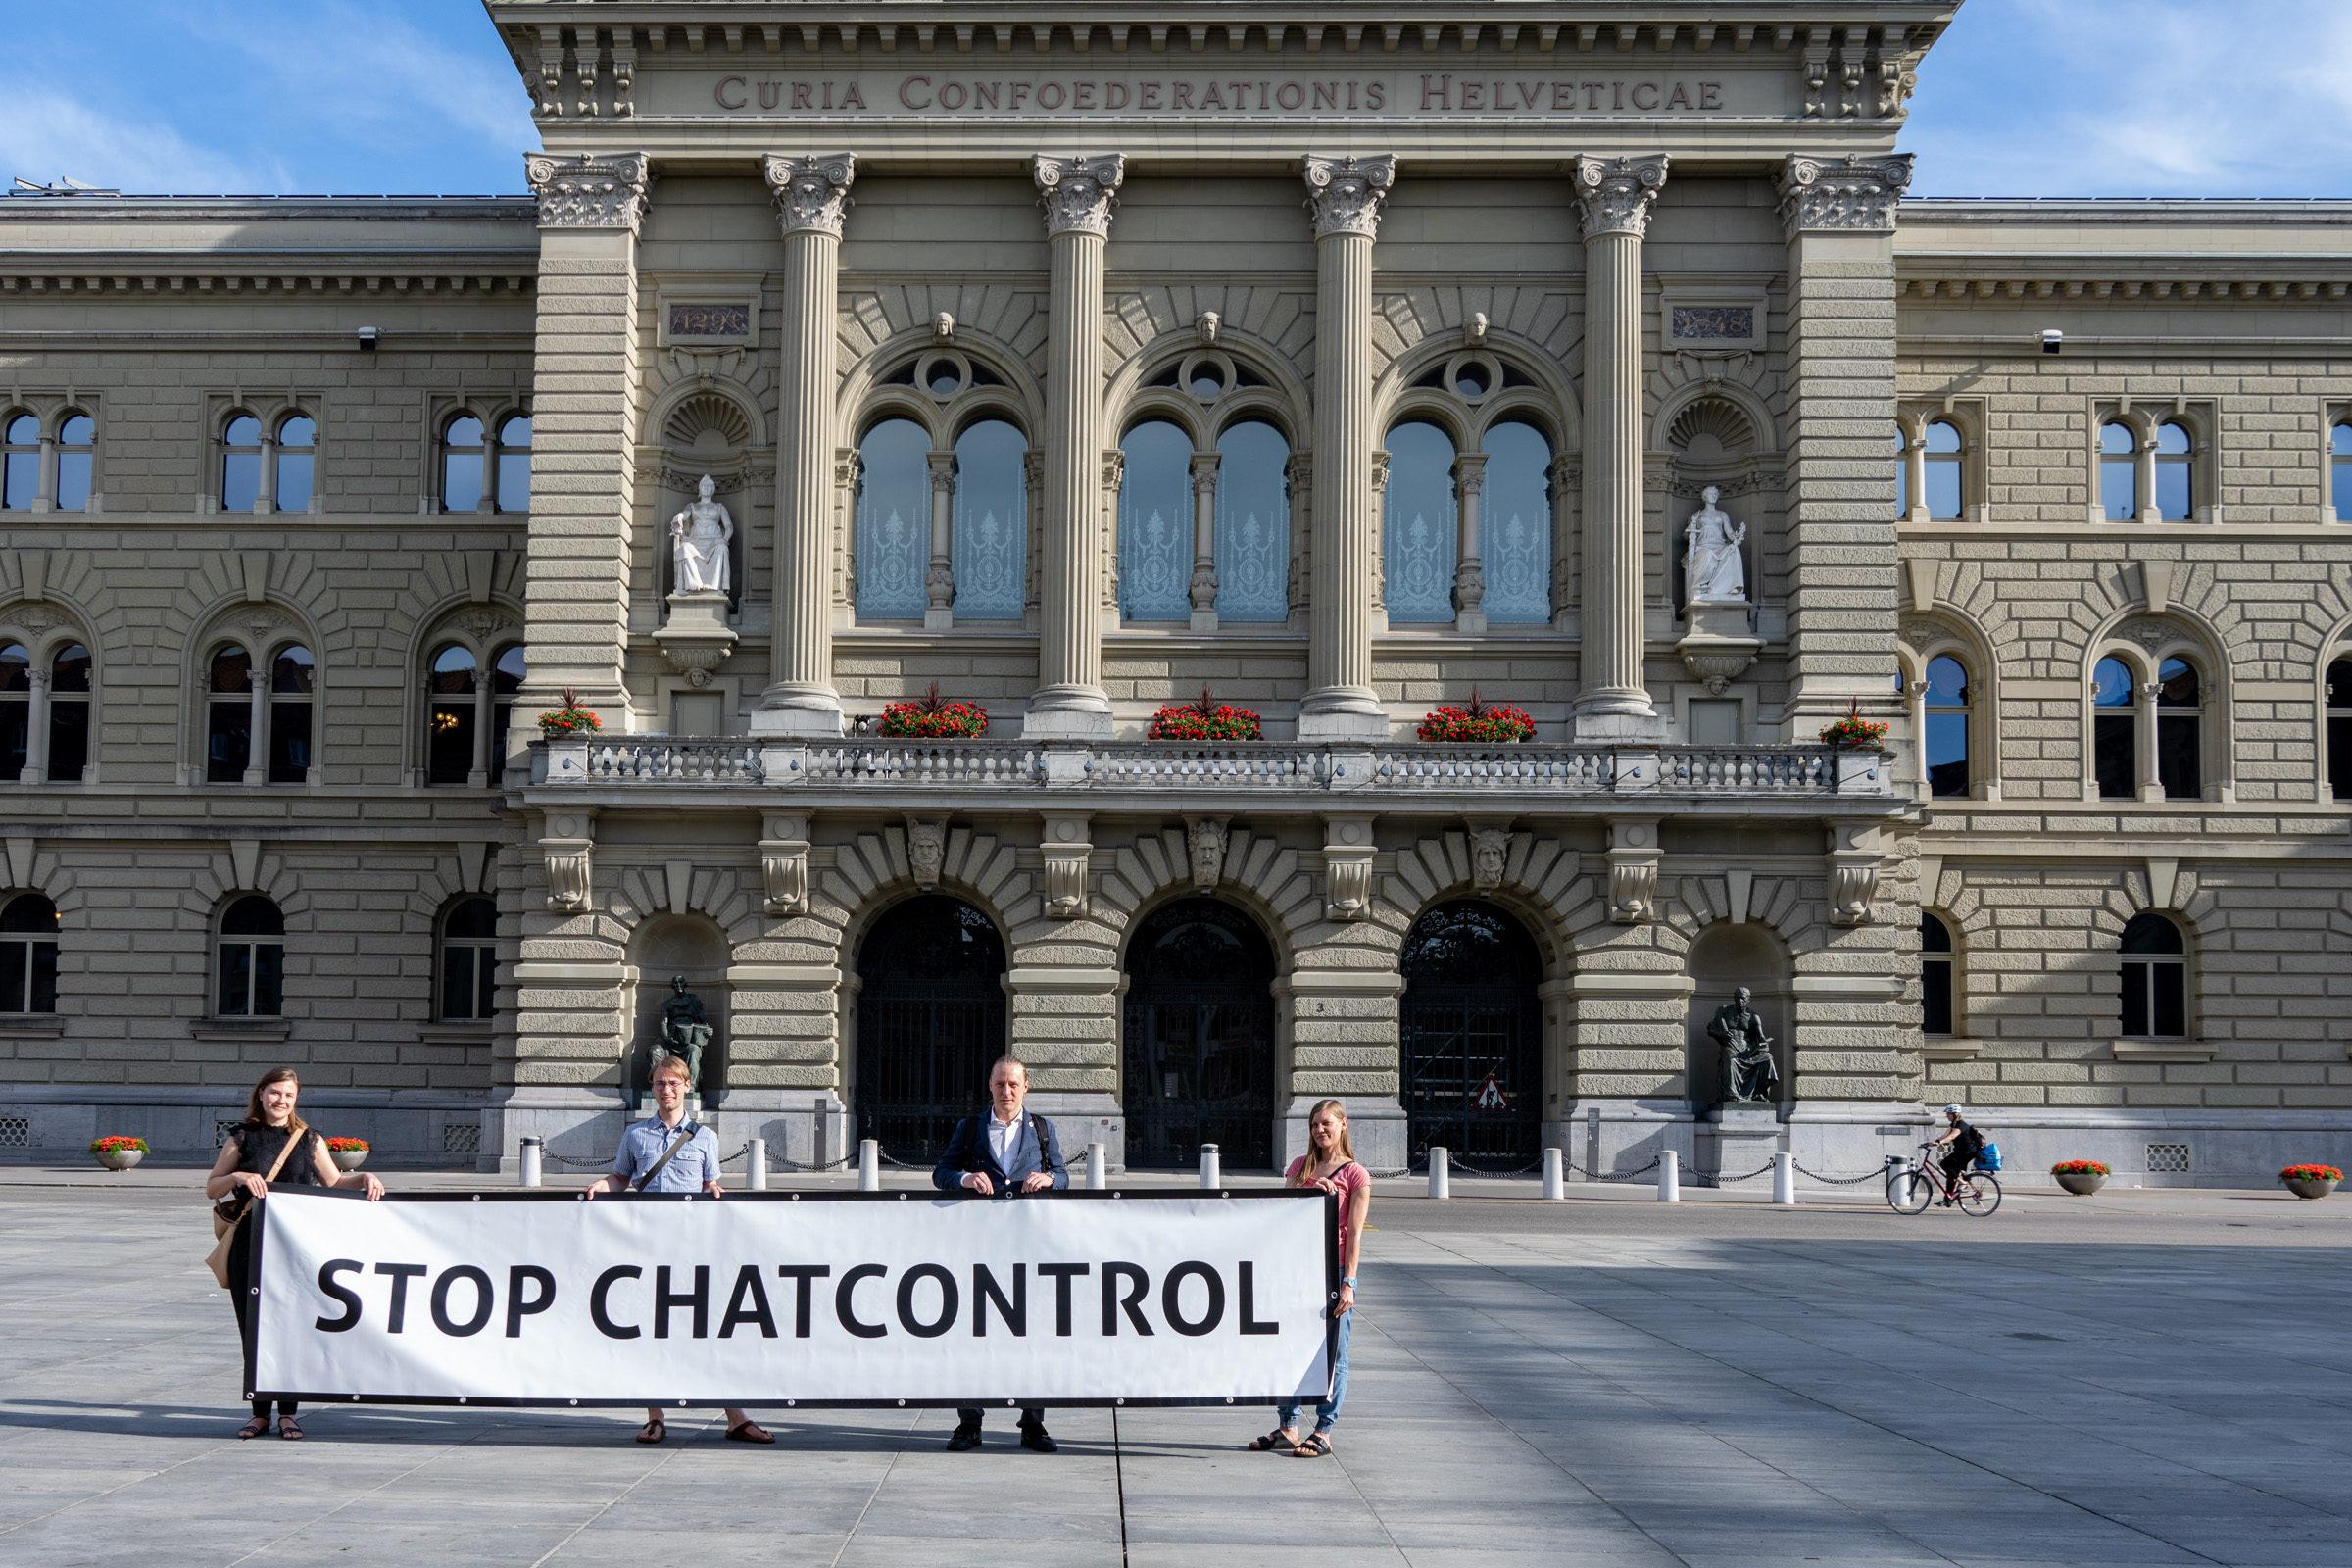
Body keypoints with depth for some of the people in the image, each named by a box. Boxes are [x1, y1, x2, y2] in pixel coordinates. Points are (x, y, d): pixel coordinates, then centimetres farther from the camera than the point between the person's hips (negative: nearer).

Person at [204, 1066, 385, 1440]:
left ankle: (288, 1414, 9)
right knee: (253, 1331, 2)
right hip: (250, 1245, 0)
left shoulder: (308, 1139, 10)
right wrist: (238, 1177, -12)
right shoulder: (242, 1138, 7)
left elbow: (334, 1182, 17)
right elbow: (211, 1188, 7)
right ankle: (260, 1413, 13)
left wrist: (366, 1177, -1)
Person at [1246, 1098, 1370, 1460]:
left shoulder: (1356, 1175, -3)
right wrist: (1310, 1191, -11)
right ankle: (1287, 1427, 17)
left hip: (1334, 1270, -5)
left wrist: (1348, 1284, -14)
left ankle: (1323, 1433, 6)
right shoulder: (1301, 1166, 12)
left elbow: (1354, 1233, -8)